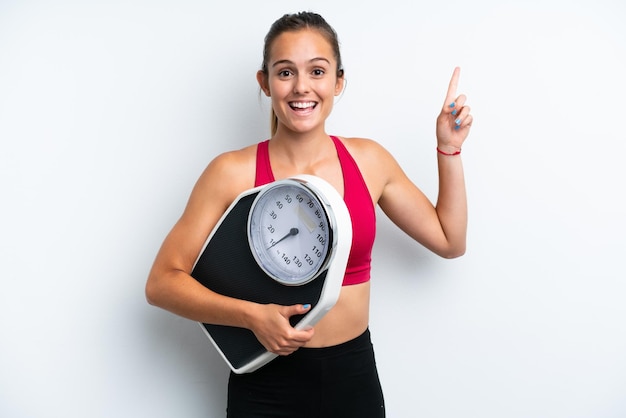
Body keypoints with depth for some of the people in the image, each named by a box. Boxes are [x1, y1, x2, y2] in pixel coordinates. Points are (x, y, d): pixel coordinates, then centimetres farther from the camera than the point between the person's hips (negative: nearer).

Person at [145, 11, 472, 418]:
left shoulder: (369, 159, -1)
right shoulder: (233, 173, -11)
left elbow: (449, 241, 9)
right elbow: (163, 282, -10)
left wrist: (449, 148, 3)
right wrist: (252, 315, -22)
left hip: (356, 376, 3)